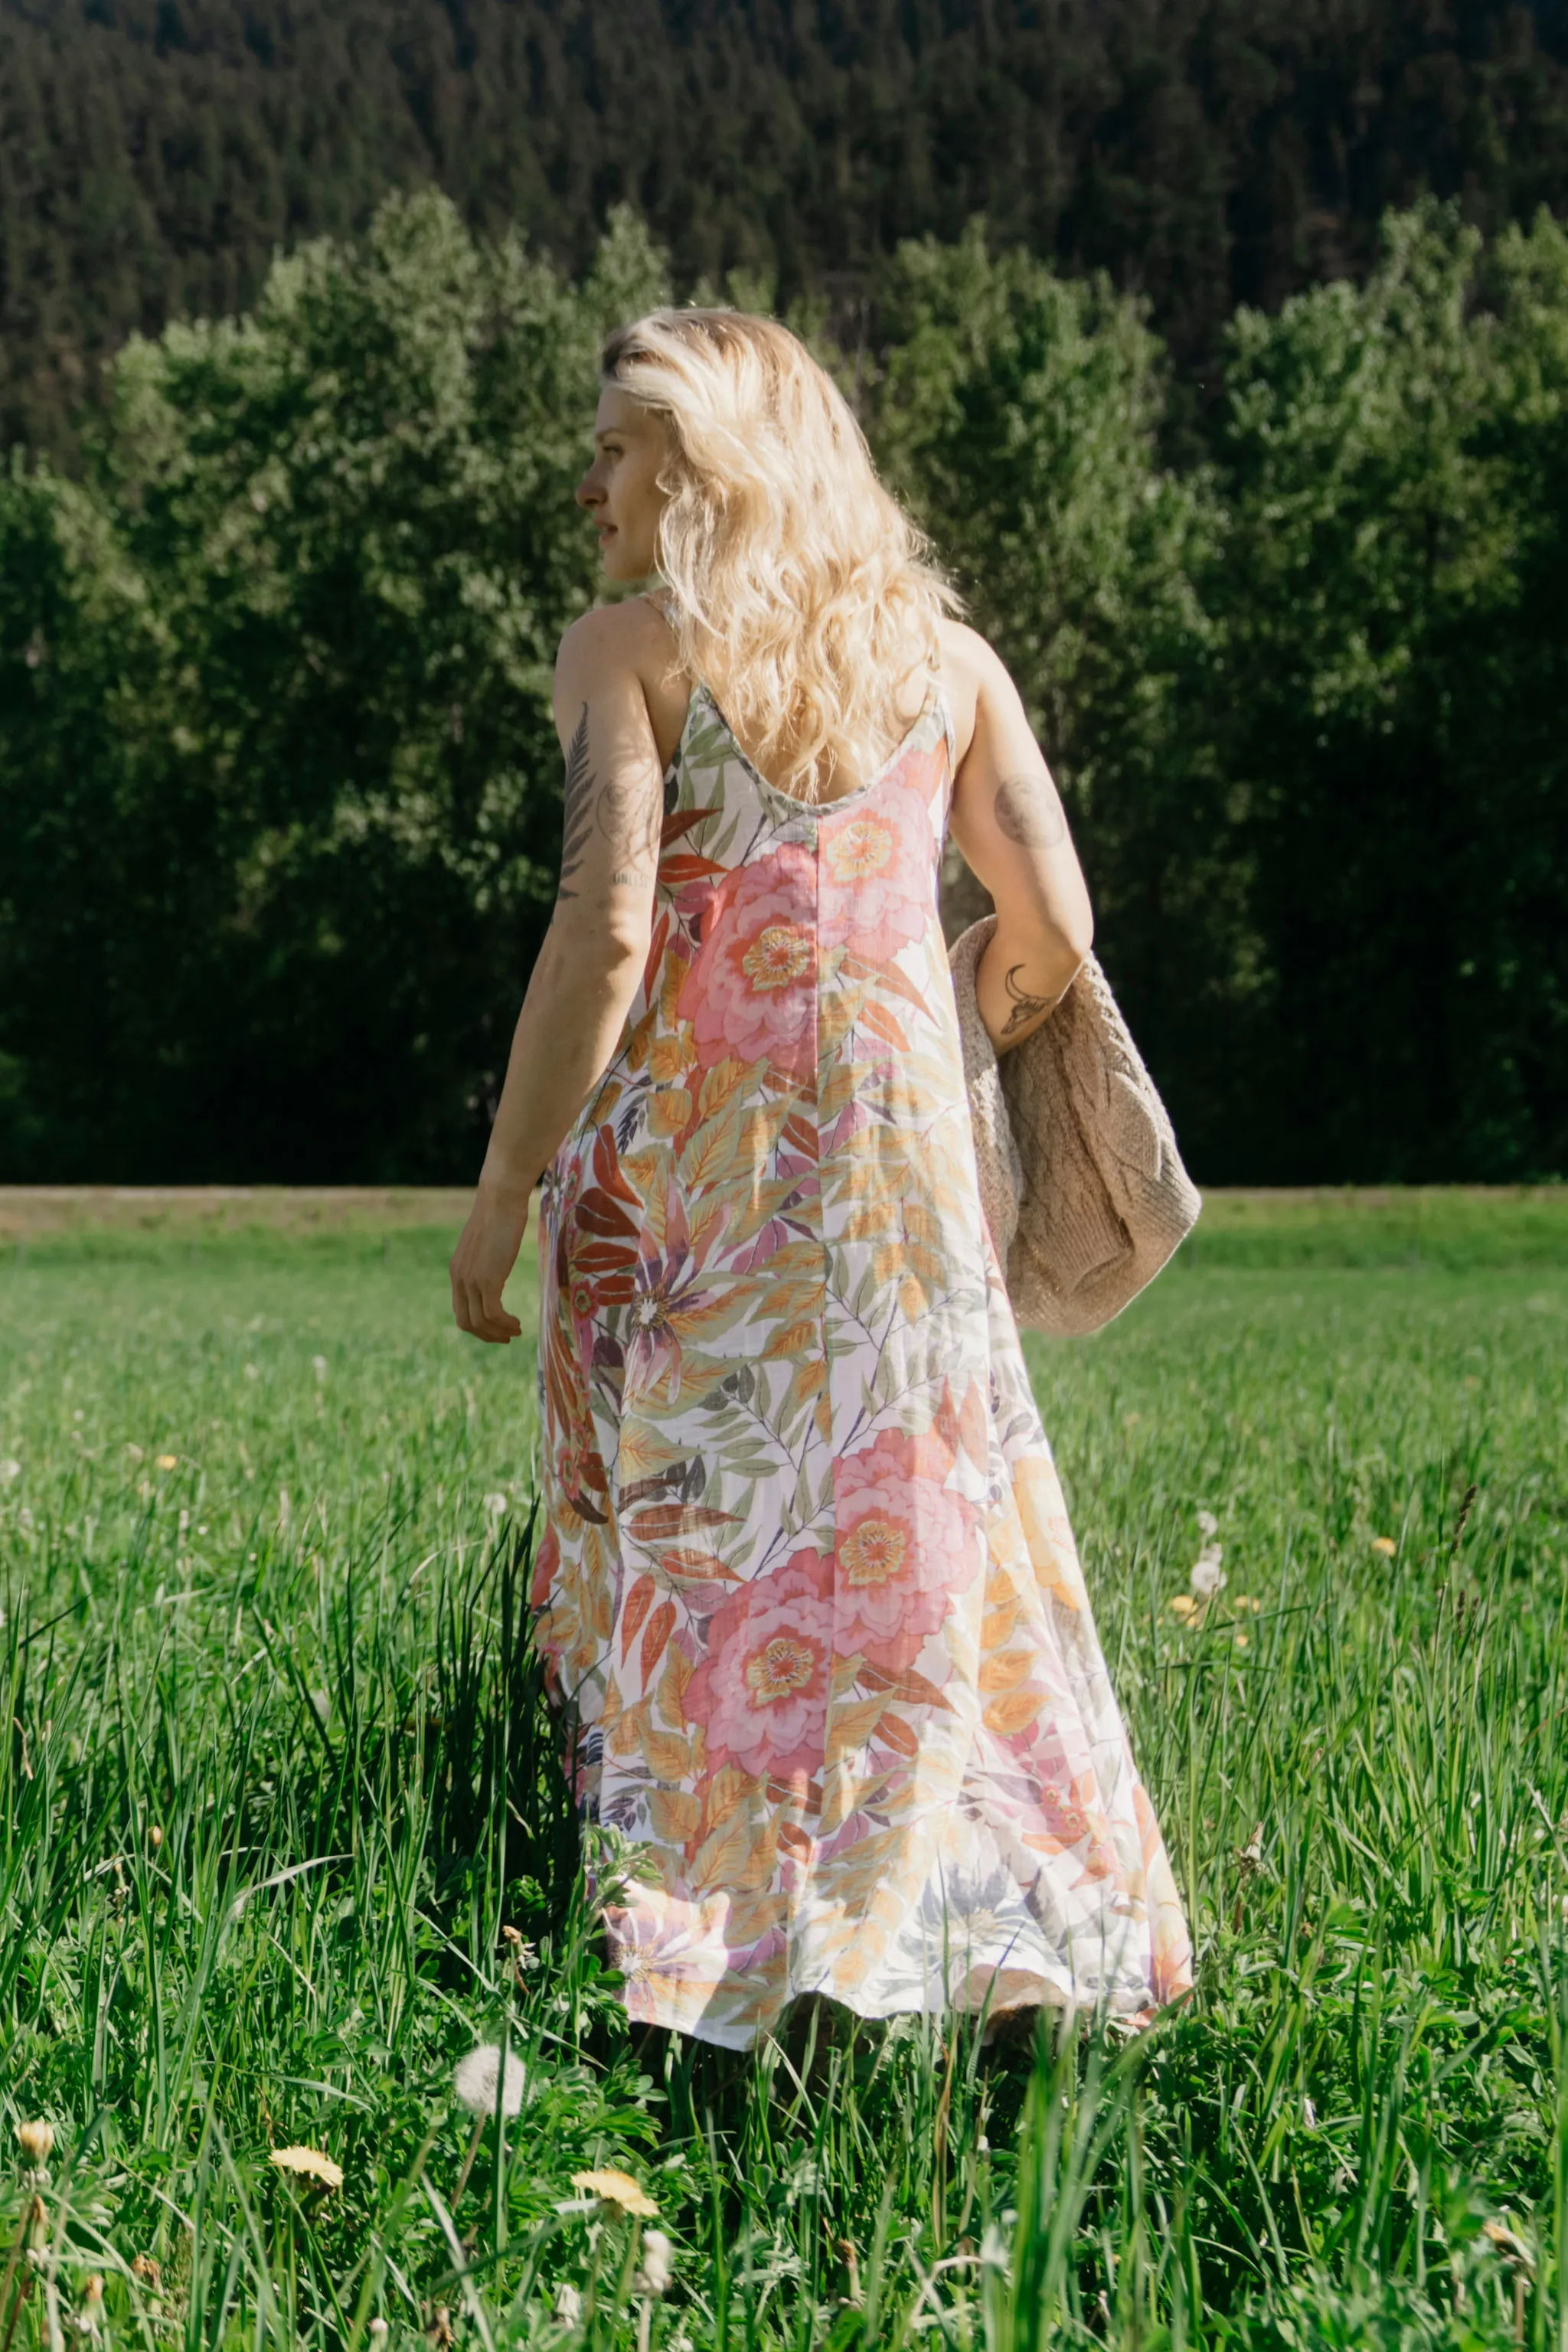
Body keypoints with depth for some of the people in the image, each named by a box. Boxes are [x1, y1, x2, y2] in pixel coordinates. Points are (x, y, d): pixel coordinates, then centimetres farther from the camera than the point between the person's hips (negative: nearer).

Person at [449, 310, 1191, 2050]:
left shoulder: (626, 652, -2)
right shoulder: (944, 655, 10)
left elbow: (605, 938, -12)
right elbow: (1053, 931, 7)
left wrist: (503, 1187, -7)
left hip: (678, 1142, -3)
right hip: (887, 1136, 3)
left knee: (683, 1538, 2)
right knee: (912, 1529, 8)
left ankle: (696, 1947, 1)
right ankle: (972, 1912, 9)